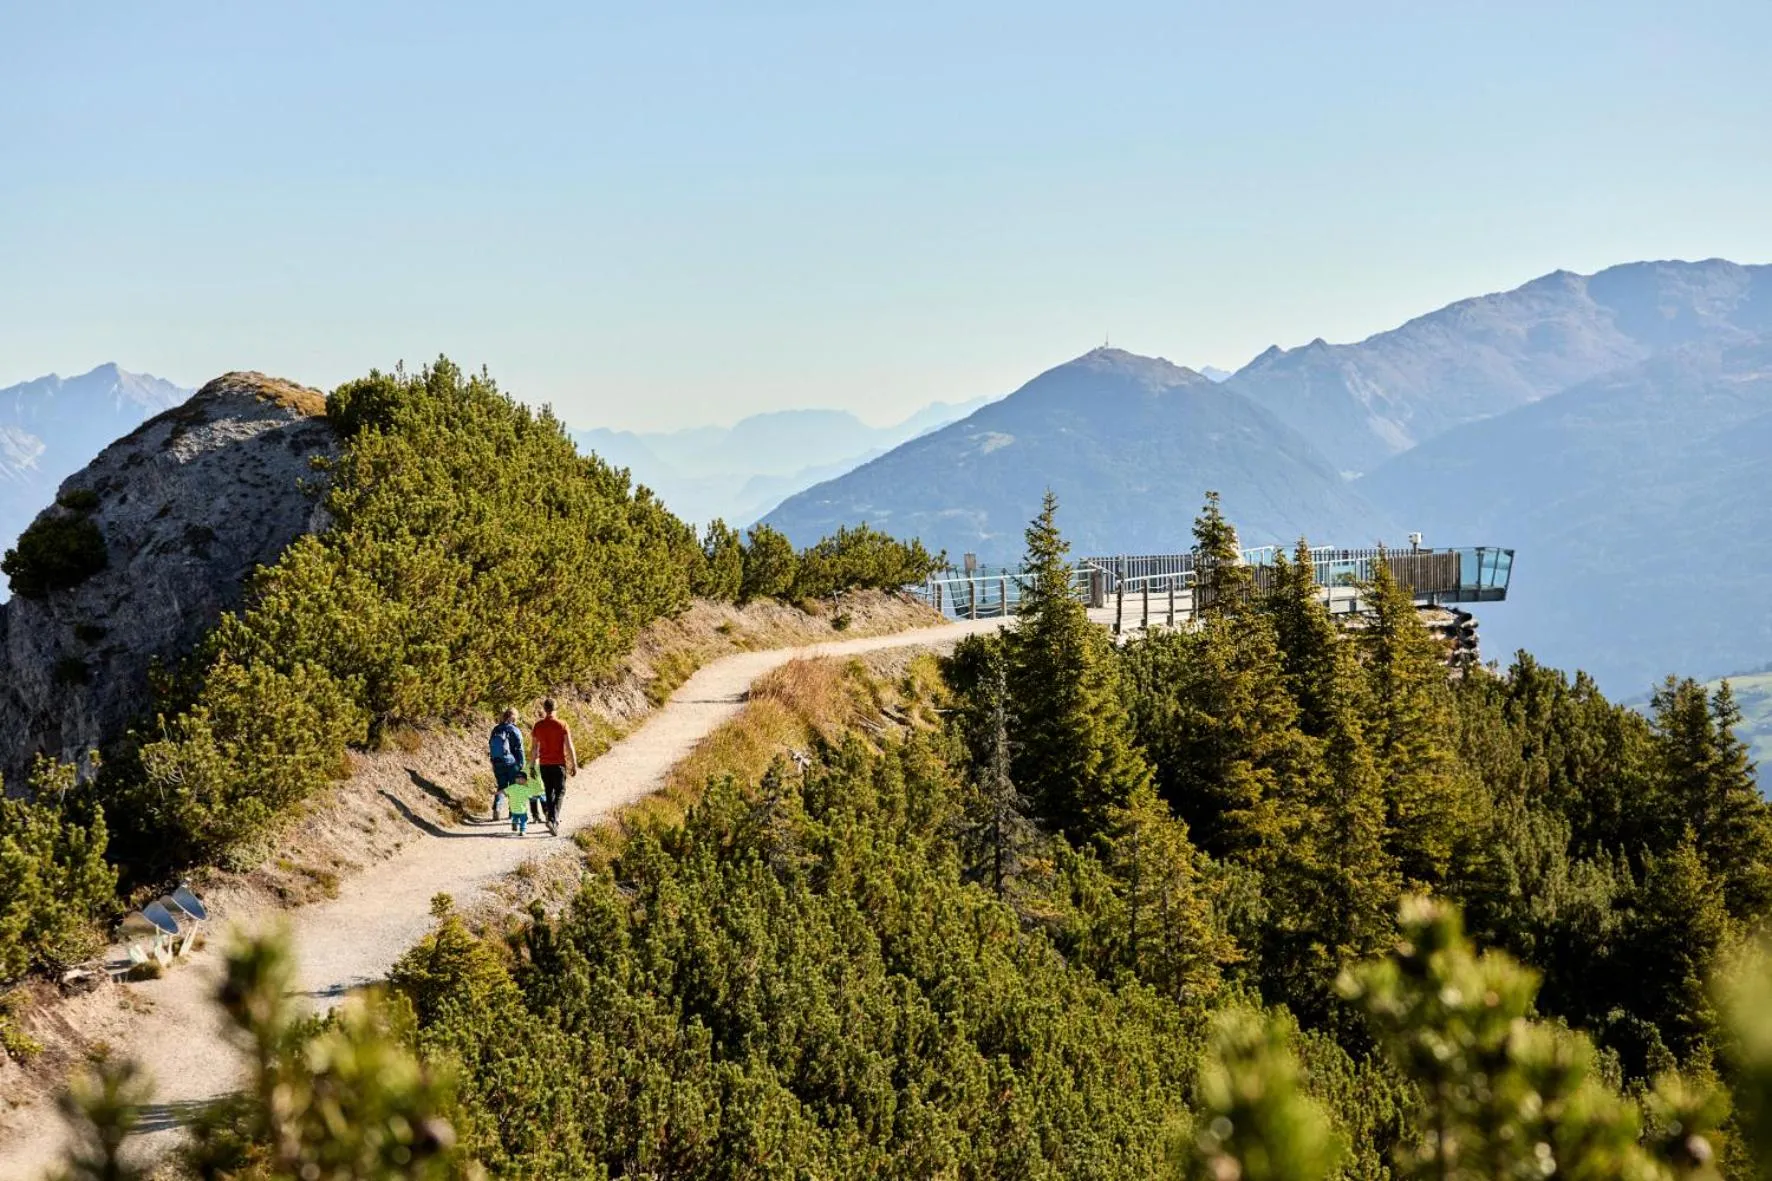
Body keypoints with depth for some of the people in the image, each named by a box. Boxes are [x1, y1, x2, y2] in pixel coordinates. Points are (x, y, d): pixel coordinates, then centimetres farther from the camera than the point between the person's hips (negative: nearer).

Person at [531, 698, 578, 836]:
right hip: (559, 763, -3)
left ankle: (554, 820, 19)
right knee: (560, 792, 0)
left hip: (544, 764, 3)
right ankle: (553, 819, -20)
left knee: (549, 793, 15)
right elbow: (569, 747, -8)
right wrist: (574, 765, -2)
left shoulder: (538, 726, 1)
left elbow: (535, 748, 4)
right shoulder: (562, 725, -7)